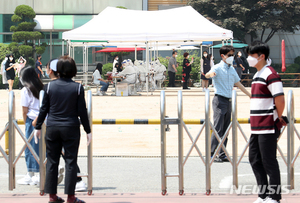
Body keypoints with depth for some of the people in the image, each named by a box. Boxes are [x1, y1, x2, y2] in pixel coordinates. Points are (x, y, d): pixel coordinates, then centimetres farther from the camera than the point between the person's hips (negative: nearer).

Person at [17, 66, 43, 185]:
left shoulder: (25, 90, -5)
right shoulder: (42, 88, 10)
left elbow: (24, 111, -5)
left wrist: (26, 123, 7)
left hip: (32, 120, -5)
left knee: (30, 148, 3)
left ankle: (30, 175, 8)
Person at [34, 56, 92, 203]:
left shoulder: (50, 86, 0)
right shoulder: (77, 88, -5)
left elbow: (44, 108, 4)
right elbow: (82, 111, -4)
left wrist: (38, 127, 13)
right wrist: (88, 130, 3)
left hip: (52, 128, 2)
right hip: (71, 129, -2)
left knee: (52, 161, 9)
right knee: (70, 162, 3)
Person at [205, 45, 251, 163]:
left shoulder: (232, 70, 14)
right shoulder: (218, 68, -7)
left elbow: (238, 83, 25)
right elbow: (208, 74, -27)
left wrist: (250, 95, 28)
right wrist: (210, 74, -51)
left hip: (229, 100, 7)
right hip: (220, 100, -7)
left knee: (225, 130, 8)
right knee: (218, 129, -11)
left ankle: (222, 155, 14)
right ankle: (211, 155, -7)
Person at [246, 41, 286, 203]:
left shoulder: (270, 74, -13)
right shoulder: (257, 75, 17)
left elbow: (280, 99, -19)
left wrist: (279, 118, -7)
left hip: (268, 127, -10)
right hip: (257, 127, 10)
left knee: (269, 162, -4)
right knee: (255, 160, 12)